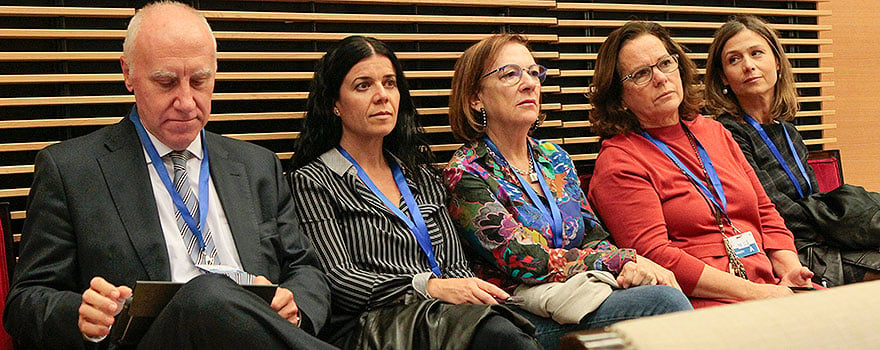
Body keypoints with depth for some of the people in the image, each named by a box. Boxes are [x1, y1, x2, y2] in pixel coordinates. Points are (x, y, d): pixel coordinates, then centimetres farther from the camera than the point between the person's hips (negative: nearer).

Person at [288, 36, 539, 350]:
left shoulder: (420, 175, 23)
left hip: (442, 315, 6)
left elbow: (456, 265, 17)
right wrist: (429, 287, -21)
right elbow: (336, 279, -8)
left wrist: (478, 296, -8)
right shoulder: (312, 182, 5)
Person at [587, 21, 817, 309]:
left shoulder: (713, 132, 20)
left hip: (768, 284, 8)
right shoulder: (618, 162, -4)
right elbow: (654, 256, -14)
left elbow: (765, 212, 22)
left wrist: (789, 269, 1)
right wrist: (752, 293, -17)